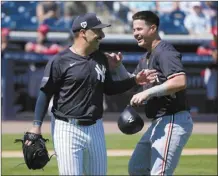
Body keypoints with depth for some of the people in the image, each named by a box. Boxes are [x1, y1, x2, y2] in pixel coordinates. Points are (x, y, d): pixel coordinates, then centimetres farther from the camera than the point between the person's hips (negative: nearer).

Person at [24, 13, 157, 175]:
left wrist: (134, 81, 7)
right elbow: (45, 94, -5)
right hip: (68, 129, -6)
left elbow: (109, 88, 20)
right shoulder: (60, 61, -9)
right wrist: (36, 125, -10)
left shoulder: (100, 59, 9)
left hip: (95, 129, 6)